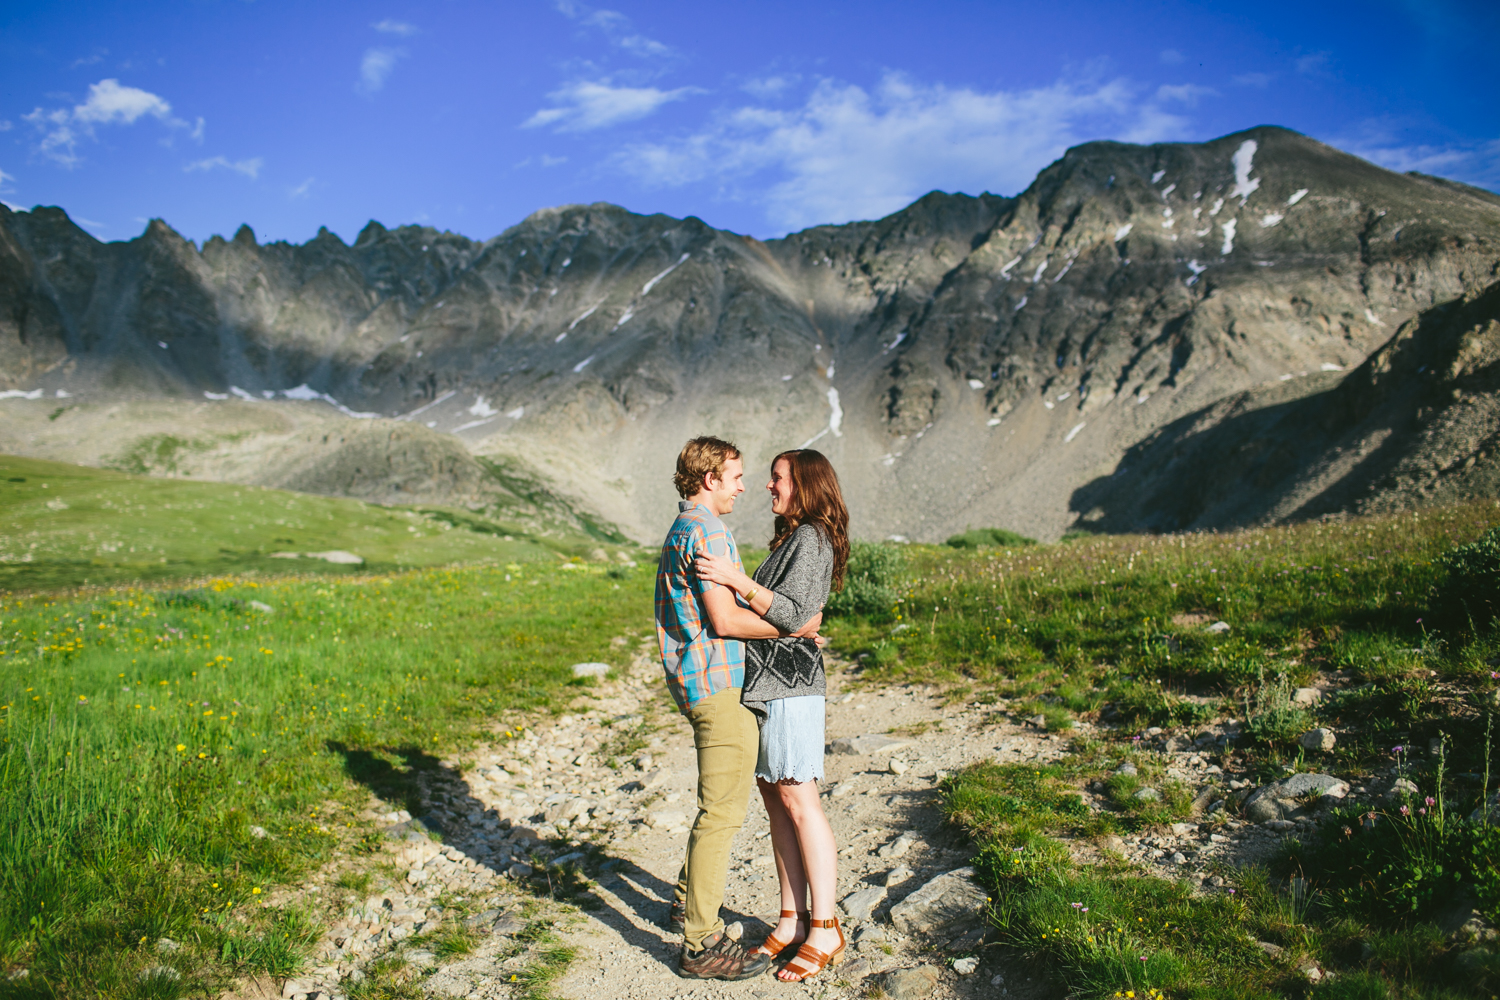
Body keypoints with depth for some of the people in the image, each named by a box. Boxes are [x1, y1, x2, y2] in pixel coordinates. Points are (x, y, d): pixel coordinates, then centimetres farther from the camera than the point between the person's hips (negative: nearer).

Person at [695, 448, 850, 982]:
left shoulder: (811, 540, -11)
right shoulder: (791, 538, 18)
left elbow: (794, 614, -21)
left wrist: (737, 579, -24)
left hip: (789, 682, -10)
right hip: (765, 683, 10)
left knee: (799, 803, -5)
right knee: (775, 800, 11)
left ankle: (824, 930, 5)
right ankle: (792, 920, 20)